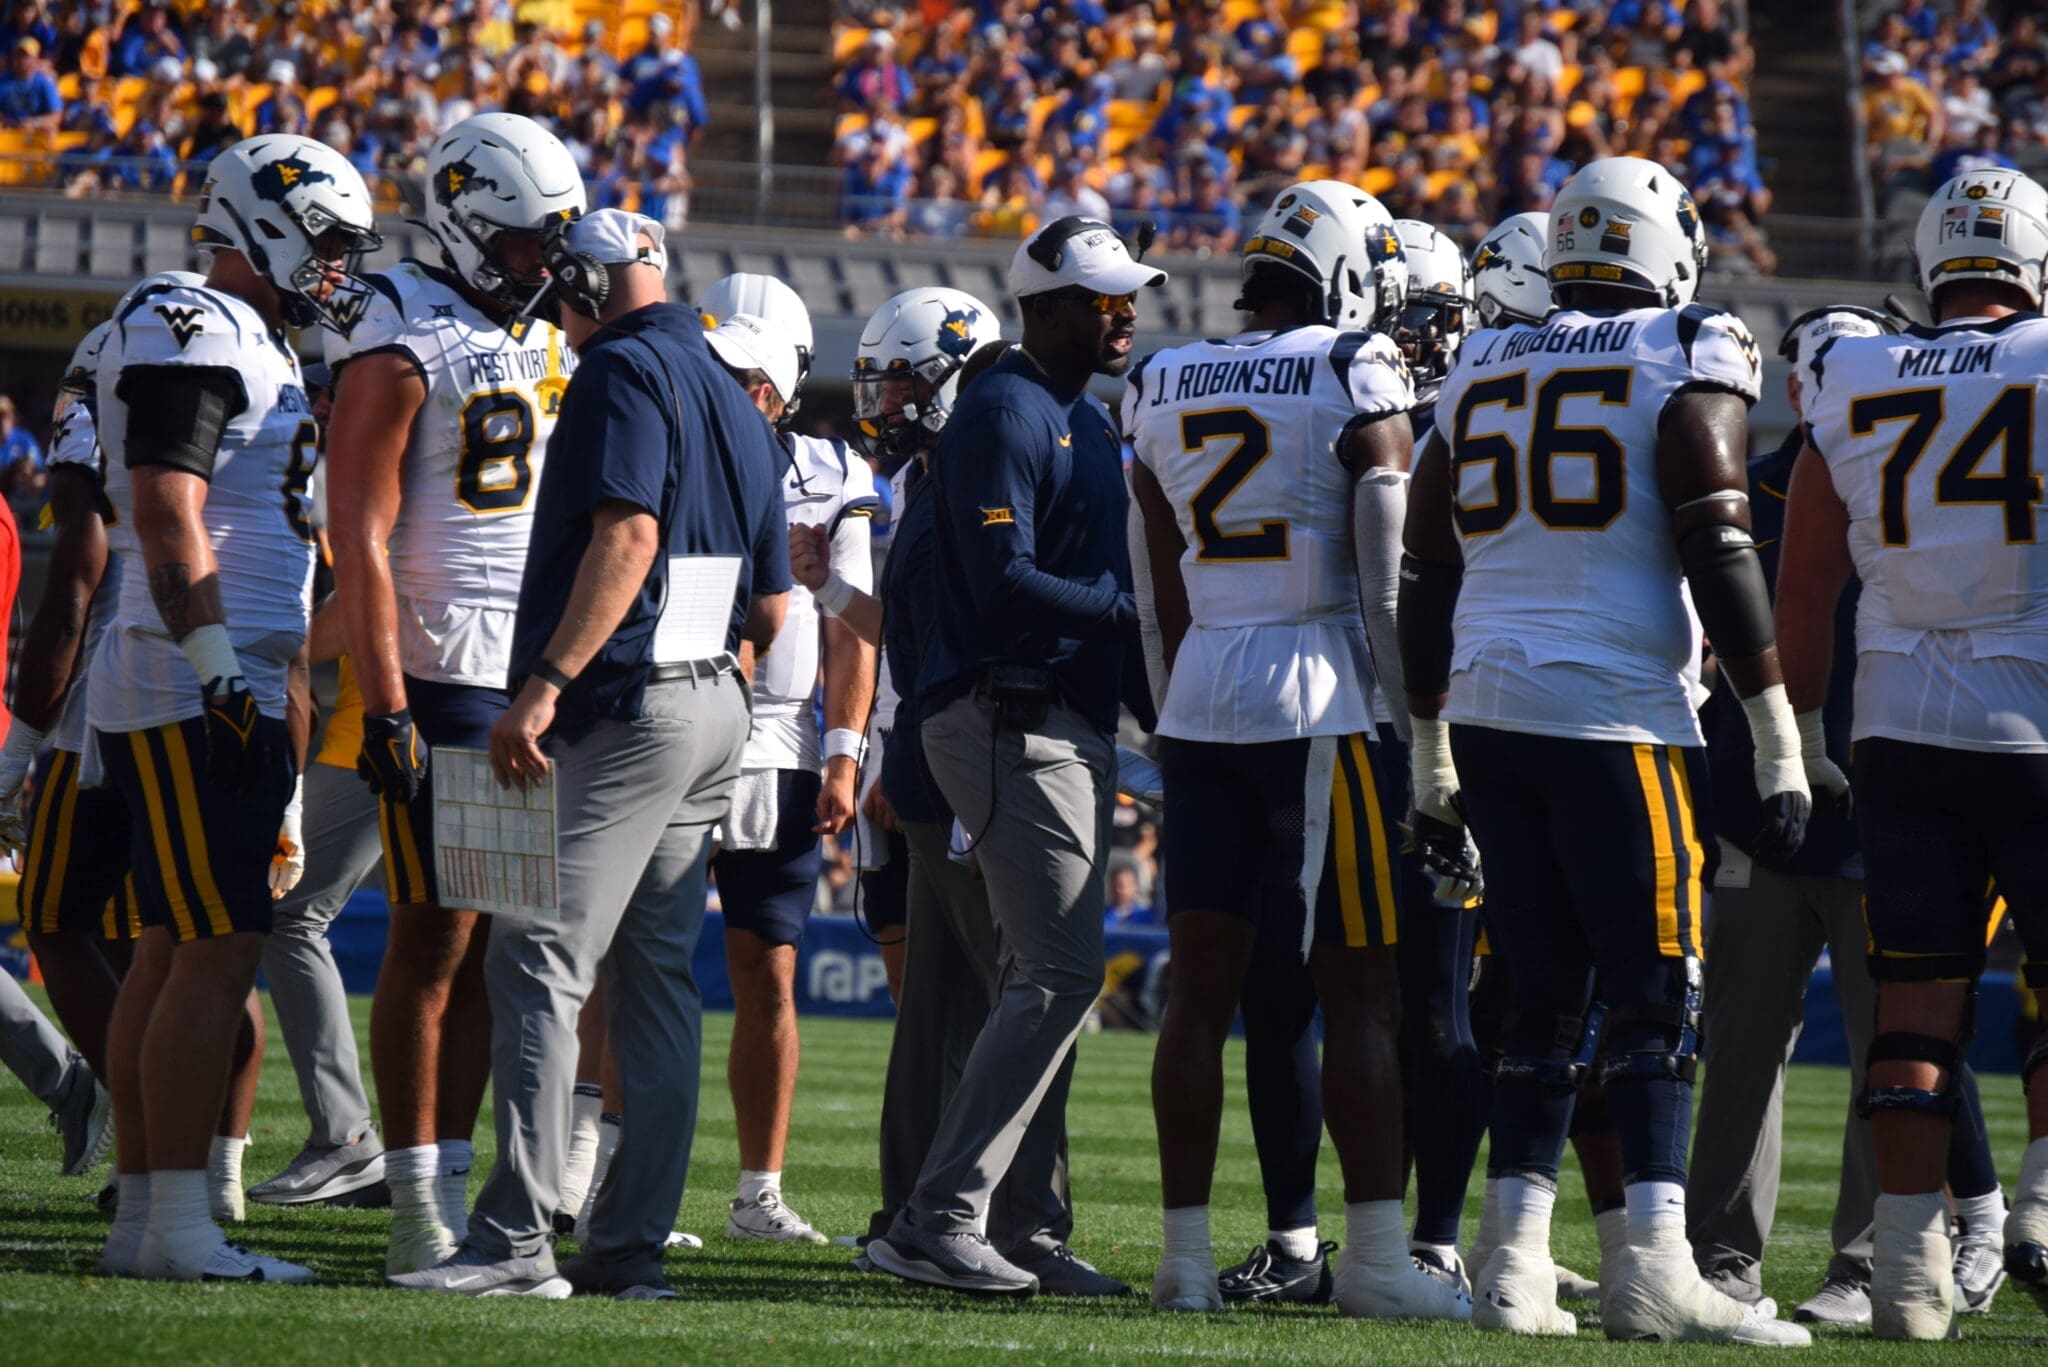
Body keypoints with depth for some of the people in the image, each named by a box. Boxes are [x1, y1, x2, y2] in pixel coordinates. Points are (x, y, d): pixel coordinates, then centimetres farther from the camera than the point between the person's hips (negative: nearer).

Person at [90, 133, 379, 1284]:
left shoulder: (254, 347, 21)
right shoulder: (191, 336, -11)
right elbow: (167, 517, -19)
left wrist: (291, 696, 25)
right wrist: (218, 668, -24)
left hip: (234, 696, 10)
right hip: (191, 698, -10)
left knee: (178, 949, 9)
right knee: (221, 950, -12)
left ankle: (142, 1218, 11)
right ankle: (178, 1226, -13)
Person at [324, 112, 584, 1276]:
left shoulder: (548, 341, 16)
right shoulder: (406, 344, -8)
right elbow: (361, 539, -13)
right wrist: (386, 709, -18)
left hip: (542, 685, 7)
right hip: (446, 685, -7)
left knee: (495, 943, 6)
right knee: (434, 937, -4)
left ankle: (456, 1188, 10)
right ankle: (418, 1209, -1)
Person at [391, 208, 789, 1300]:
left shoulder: (624, 371, -8)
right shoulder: (731, 400, 19)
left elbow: (627, 536, -22)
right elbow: (772, 607, 20)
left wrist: (545, 683, -26)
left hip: (625, 708, -9)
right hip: (715, 710, 9)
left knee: (539, 965, -10)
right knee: (655, 975, 10)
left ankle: (517, 1237, -16)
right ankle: (633, 1241, 9)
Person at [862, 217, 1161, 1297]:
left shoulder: (1087, 423, 20)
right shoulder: (1005, 415, -11)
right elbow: (1006, 587, -19)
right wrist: (1135, 611, -15)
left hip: (1070, 728, 10)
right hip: (1010, 715, -10)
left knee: (1047, 978, 9)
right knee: (1058, 974, -15)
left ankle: (1023, 1217, 12)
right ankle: (937, 1221, -14)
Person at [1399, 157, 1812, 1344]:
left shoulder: (1480, 376, 15)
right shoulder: (1688, 365, -2)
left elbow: (1425, 589, 16)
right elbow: (1721, 562, -10)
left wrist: (1434, 765, 22)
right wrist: (1779, 746, -7)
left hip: (1489, 714, 5)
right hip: (1620, 714, -5)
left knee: (1543, 999, 10)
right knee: (1657, 1000, -4)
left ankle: (1518, 1264, 4)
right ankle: (1656, 1262, -14)